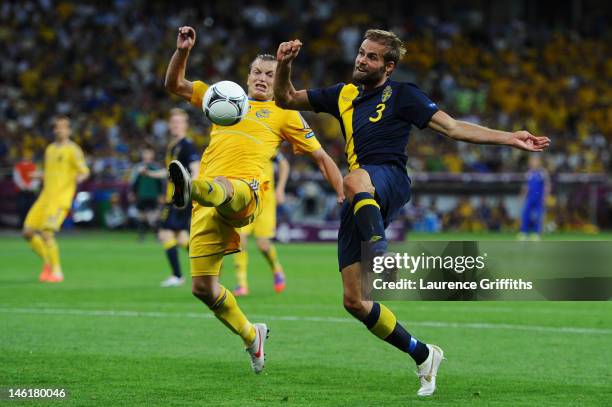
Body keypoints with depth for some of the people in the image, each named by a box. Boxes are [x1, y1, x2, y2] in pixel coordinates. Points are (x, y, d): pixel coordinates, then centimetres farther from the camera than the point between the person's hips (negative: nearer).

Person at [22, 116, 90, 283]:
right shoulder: (50, 149, 18)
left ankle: (56, 272, -7)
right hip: (45, 197, 7)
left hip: (61, 198, -7)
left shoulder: (72, 149, -4)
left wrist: (80, 176, -36)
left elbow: (84, 170, -16)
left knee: (46, 233, -19)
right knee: (28, 232, 1)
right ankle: (48, 262, 18)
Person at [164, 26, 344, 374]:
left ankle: (189, 188, -79)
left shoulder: (284, 114, 20)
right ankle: (252, 336, 18)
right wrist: (183, 50, 11)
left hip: (246, 192, -4)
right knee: (202, 287, -2)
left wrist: (345, 196, 9)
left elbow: (320, 156, 21)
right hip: (208, 206, 4)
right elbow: (174, 84, 29)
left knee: (222, 187, -43)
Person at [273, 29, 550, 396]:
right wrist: (284, 65, 6)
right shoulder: (344, 94, 21)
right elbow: (287, 99, 26)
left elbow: (453, 128, 1)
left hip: (390, 183, -6)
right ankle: (423, 356, 13)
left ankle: (380, 254, -59)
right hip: (361, 202, 6)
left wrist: (509, 139, -8)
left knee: (355, 181, -44)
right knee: (354, 302, -1)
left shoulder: (401, 95, 6)